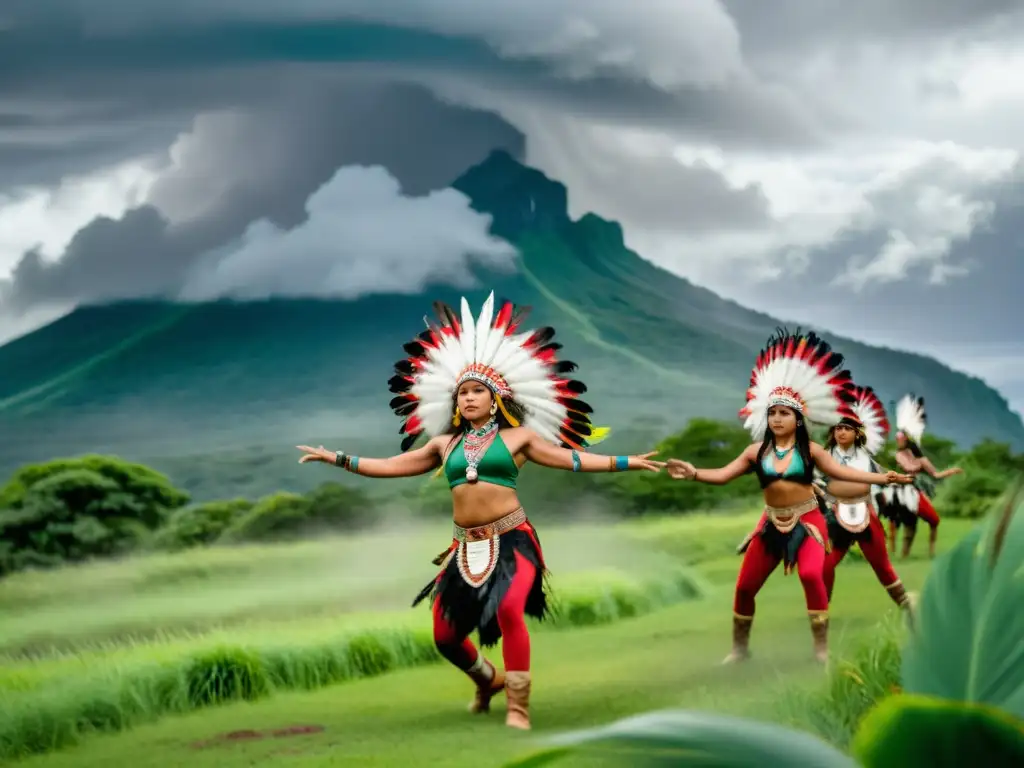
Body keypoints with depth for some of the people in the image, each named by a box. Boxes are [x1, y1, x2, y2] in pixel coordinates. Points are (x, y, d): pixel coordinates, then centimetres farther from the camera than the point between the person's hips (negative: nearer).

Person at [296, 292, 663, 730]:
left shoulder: (518, 436, 6)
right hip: (466, 546, 5)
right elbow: (391, 466, 17)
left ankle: (517, 707, -20)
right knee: (445, 636, 5)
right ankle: (489, 681, 38)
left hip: (511, 539, -4)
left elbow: (572, 459, 5)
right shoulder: (444, 444, 14)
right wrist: (338, 459, 13)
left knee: (509, 610, -31)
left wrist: (624, 462, -3)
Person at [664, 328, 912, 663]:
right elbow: (724, 475, -4)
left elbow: (841, 471, -6)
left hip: (807, 522, -3)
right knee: (745, 586, 2)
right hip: (773, 524, 3)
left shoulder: (809, 450, -4)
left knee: (811, 574, -29)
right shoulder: (757, 451, -1)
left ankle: (821, 648, -17)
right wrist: (694, 474, -21)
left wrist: (881, 477, -16)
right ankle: (739, 648, 25)